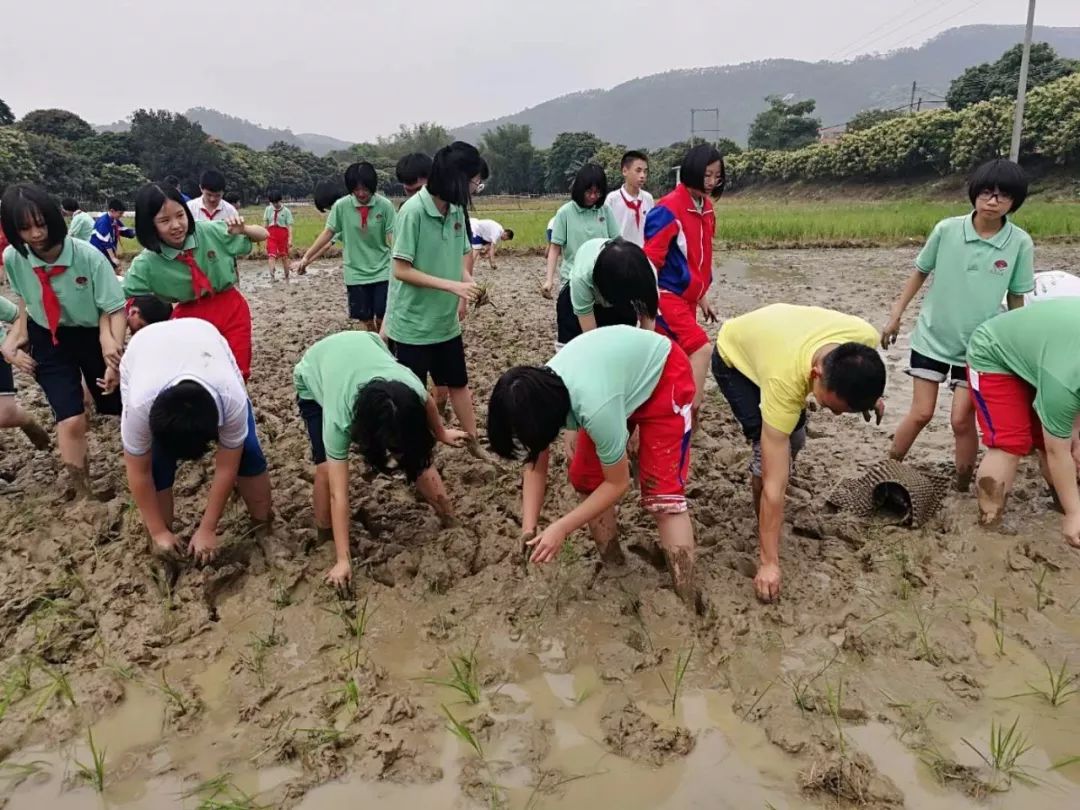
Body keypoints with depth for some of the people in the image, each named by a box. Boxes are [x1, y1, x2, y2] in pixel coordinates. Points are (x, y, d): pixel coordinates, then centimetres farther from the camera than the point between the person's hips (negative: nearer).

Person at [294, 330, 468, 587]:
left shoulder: (412, 391, -36)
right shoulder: (338, 419, -43)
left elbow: (428, 404, -9)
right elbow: (338, 494, -41)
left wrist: (441, 433, 11)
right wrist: (342, 561, -41)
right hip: (313, 376, -3)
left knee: (419, 456, -5)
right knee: (327, 468, -21)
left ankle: (450, 522, 11)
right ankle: (324, 539, 0)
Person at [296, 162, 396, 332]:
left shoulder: (385, 205, -9)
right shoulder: (341, 206, -5)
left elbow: (393, 236, -10)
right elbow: (328, 232, 2)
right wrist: (307, 256, 1)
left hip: (382, 271, -1)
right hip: (356, 273, 1)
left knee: (382, 319, -2)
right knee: (365, 320, 6)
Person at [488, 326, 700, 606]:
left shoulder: (595, 405, -42)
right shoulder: (538, 393, -21)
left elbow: (618, 483, -27)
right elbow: (535, 465, -10)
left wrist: (561, 528, -26)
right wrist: (529, 528, -20)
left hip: (663, 374, -7)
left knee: (662, 492, -14)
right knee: (585, 477, 3)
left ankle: (687, 607, -8)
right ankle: (613, 569, 20)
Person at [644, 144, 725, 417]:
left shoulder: (706, 208, 10)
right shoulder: (669, 209, -15)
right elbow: (650, 258, -18)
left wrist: (702, 295, 22)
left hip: (687, 296, 8)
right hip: (667, 295, -8)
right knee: (700, 348, -20)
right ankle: (691, 409, -18)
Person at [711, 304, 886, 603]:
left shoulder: (866, 337, -34)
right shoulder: (785, 381, -45)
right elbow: (773, 485, -41)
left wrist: (869, 395, 2)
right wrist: (769, 563, -37)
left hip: (773, 334, 6)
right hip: (733, 355, -6)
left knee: (794, 441, 13)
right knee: (769, 450, -19)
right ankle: (763, 540, 4)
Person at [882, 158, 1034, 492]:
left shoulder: (1020, 243, -9)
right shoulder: (947, 230, -10)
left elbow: (1016, 299, 0)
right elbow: (920, 272, 2)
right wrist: (896, 315, 1)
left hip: (978, 345, 0)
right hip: (932, 336, 0)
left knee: (962, 419, 2)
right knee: (921, 413, 1)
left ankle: (962, 489, 20)